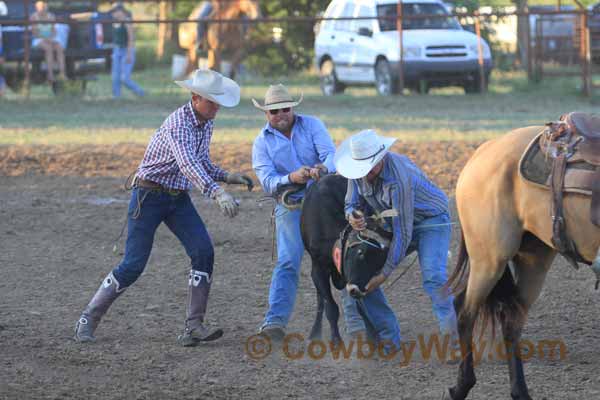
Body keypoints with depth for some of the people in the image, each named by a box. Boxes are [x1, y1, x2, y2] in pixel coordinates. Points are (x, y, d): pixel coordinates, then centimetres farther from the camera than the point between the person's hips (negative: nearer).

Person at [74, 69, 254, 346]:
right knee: (134, 264, -7)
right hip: (150, 195, -7)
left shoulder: (206, 122, 3)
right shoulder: (179, 123, -25)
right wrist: (217, 193, -56)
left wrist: (226, 176, 1)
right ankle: (88, 320, 8)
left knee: (203, 252, -12)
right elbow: (187, 163, -43)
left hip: (179, 198, 7)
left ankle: (193, 327, -12)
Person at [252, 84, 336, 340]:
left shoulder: (312, 125, 1)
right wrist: (291, 178, -33)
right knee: (288, 261, -16)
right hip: (291, 205, -2)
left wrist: (322, 169, -37)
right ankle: (274, 322, -24)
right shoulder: (262, 143, 0)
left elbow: (331, 155, -13)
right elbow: (267, 182, -13)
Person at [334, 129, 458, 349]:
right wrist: (352, 216, -28)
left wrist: (385, 273, -27)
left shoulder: (399, 178, -35)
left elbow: (403, 231, -31)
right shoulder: (359, 169, -12)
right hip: (391, 224, 7)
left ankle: (454, 337, -28)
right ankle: (388, 337, 3)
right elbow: (352, 203, -1)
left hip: (430, 221, -7)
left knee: (433, 277, -29)